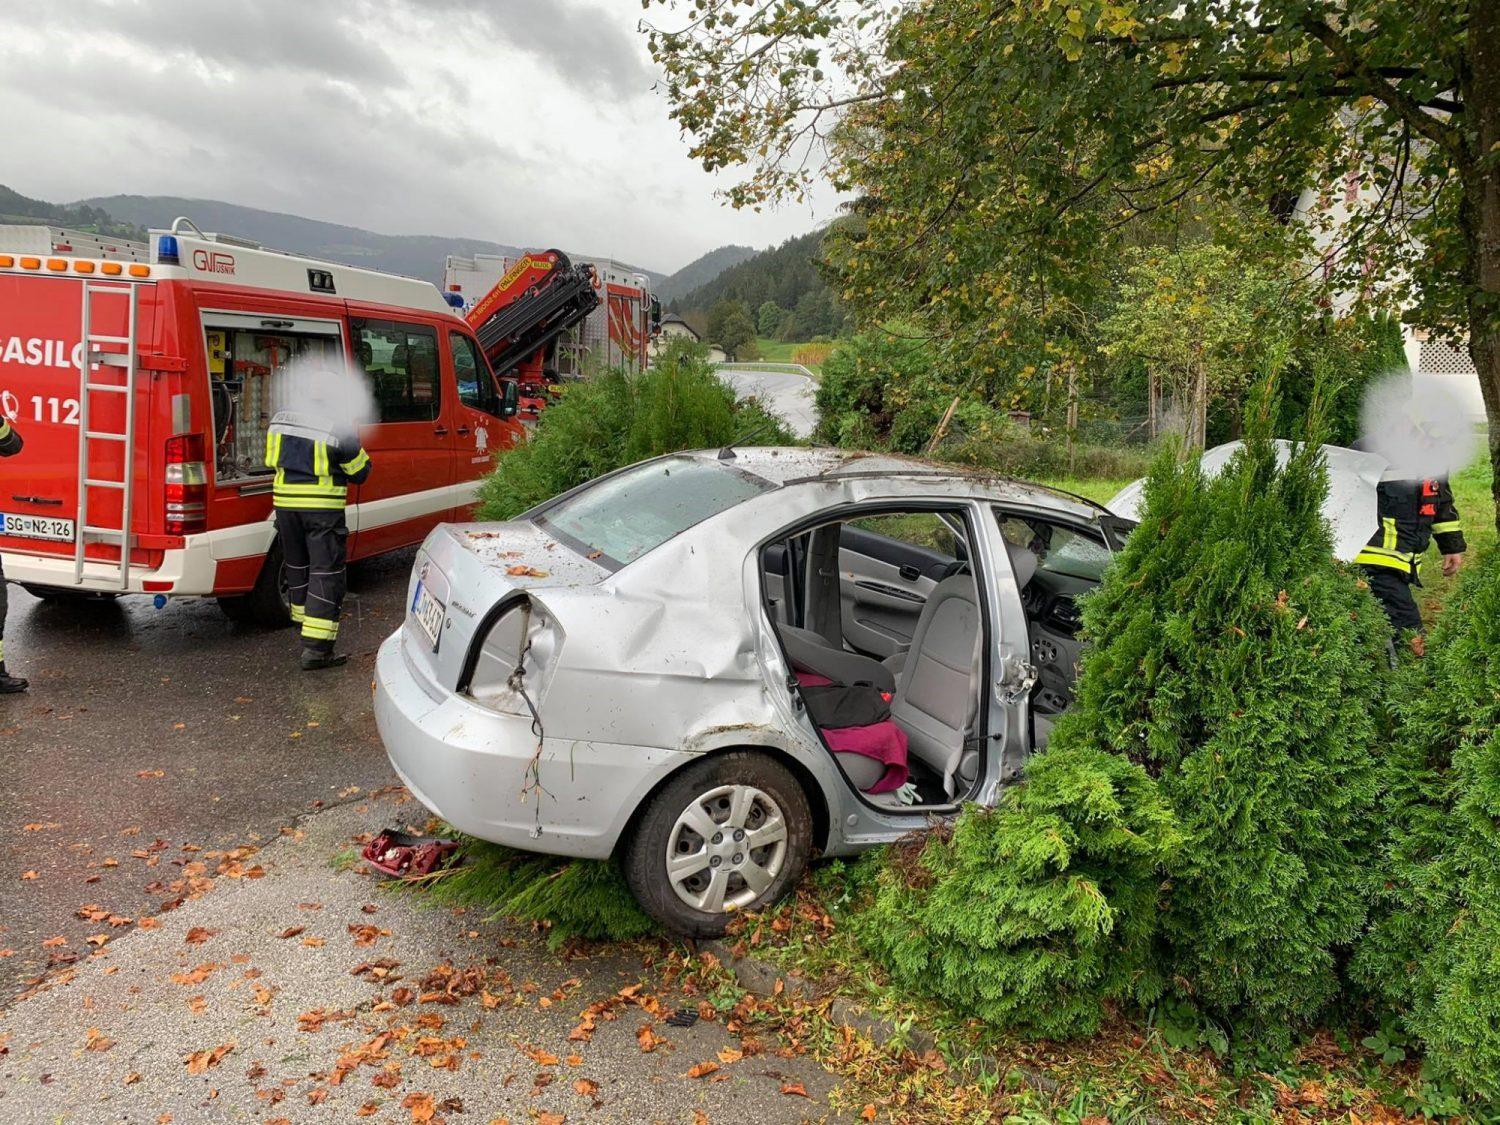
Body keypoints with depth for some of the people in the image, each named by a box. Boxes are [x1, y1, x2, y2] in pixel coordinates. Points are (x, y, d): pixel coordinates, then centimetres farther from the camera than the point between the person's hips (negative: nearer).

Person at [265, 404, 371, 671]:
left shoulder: (281, 419, 3)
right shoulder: (340, 431, -14)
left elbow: (271, 460, 16)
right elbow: (360, 472, -4)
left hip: (285, 500, 6)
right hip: (322, 507, -6)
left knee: (297, 565, 23)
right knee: (326, 571, -2)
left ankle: (303, 619, 40)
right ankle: (316, 649, -7)